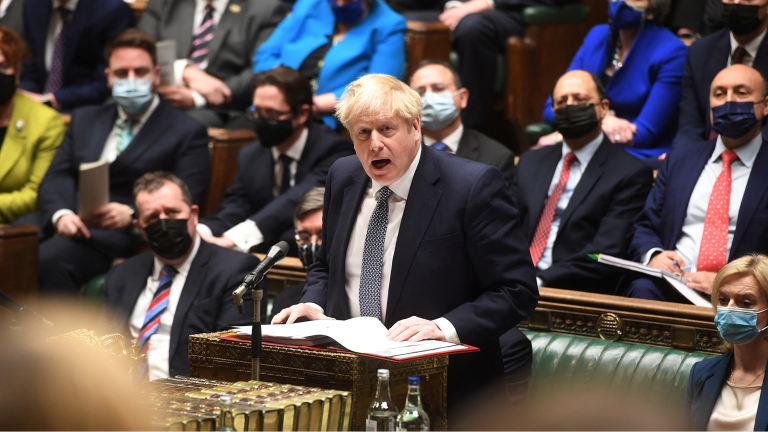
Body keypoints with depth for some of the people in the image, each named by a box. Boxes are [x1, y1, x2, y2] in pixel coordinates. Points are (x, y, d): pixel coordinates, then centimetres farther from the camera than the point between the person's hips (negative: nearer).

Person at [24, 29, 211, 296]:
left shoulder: (188, 132, 11)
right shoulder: (84, 120, 27)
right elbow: (56, 179, 14)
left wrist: (131, 215, -19)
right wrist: (60, 214, -10)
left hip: (126, 234, -5)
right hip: (65, 221, 5)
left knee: (51, 257, -35)